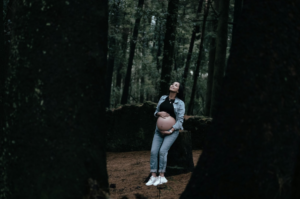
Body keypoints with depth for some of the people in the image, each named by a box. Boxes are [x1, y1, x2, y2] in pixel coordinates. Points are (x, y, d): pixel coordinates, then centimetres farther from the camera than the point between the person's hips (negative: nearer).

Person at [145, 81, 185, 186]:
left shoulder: (180, 103, -8)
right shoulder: (163, 98, 6)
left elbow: (180, 120, -10)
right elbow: (156, 113, 12)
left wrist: (171, 131, -21)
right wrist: (159, 113, -12)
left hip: (172, 131, -4)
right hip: (159, 130, 4)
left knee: (162, 151, -21)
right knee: (153, 151, -13)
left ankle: (162, 177, -12)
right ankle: (153, 176, -9)